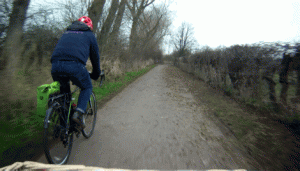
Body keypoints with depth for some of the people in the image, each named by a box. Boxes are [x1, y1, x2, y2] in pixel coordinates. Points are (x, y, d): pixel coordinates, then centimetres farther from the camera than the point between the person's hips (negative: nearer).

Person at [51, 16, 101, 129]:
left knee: (63, 90, 28)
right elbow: (95, 57, 23)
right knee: (87, 87, 19)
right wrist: (96, 75, 35)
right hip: (75, 66, -5)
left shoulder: (66, 33, 34)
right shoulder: (89, 35, 21)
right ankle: (78, 113, 0)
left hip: (55, 66, 5)